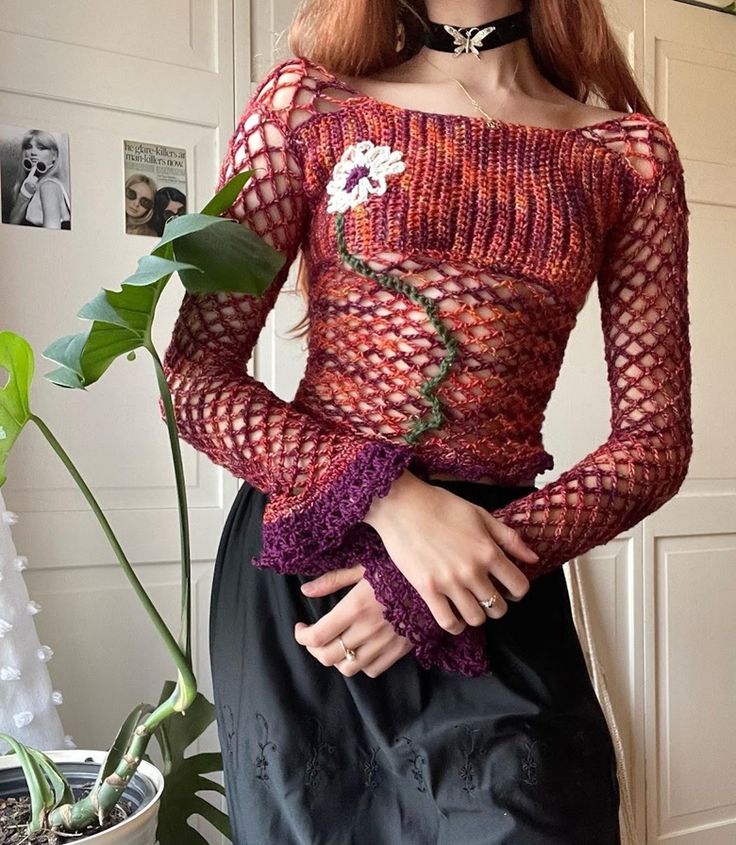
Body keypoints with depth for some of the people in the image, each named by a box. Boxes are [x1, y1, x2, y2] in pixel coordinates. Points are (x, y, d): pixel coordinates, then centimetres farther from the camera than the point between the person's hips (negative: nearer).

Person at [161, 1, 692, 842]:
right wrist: (387, 498, -19)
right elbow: (196, 372, -4)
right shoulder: (307, 100, 0)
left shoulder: (630, 151, 2)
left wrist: (423, 590, -13)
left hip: (495, 582, 1)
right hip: (302, 563, 0)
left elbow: (654, 438, -1)